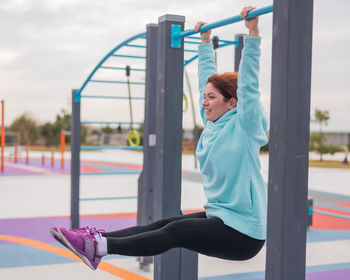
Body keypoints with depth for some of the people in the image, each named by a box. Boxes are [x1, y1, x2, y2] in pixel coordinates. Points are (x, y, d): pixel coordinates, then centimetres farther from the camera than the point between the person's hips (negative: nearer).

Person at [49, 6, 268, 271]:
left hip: (244, 232, -8)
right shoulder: (213, 124, 9)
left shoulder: (244, 126, -12)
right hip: (220, 218, 8)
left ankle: (101, 247, -27)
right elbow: (208, 78, 17)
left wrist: (253, 33, -23)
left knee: (175, 232, -19)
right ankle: (98, 239, -15)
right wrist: (206, 41, 23)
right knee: (163, 223, -7)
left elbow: (249, 82, -21)